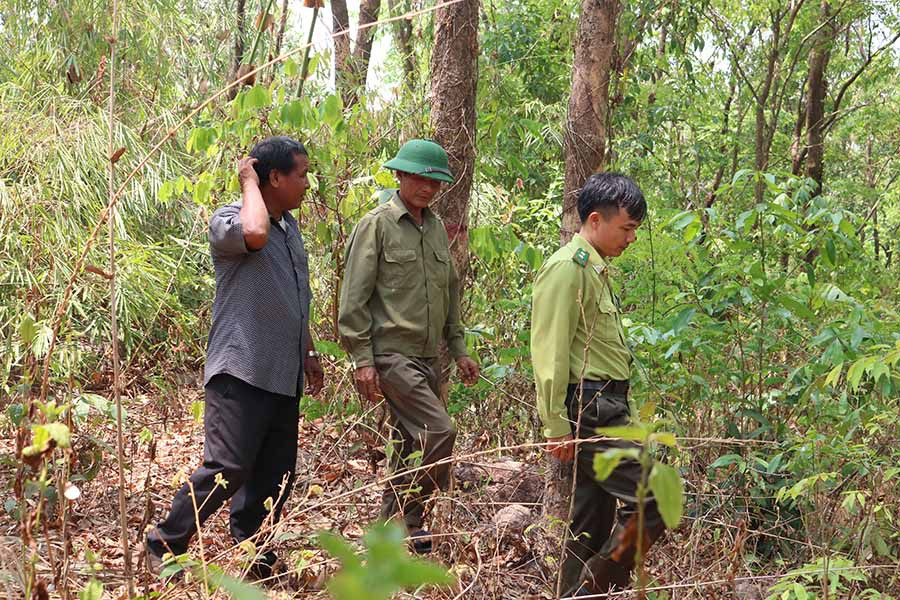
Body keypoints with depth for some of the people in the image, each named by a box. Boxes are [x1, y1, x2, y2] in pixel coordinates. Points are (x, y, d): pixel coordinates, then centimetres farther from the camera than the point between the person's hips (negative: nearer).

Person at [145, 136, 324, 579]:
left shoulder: (290, 226, 17)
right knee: (227, 466, -11)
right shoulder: (227, 220, -8)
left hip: (284, 376, 8)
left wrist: (308, 352, 25)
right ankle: (166, 543, 5)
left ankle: (253, 558, 20)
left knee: (276, 474, 9)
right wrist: (249, 182, -16)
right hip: (242, 372, -8)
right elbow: (254, 234, -33)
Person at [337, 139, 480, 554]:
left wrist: (458, 348, 19)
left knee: (410, 445, 10)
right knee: (439, 431, -18)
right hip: (391, 353, -7)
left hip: (428, 357, 7)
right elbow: (354, 299, -9)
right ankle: (409, 520, -6)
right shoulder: (376, 225, -6)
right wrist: (362, 359, -14)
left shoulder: (436, 228, 16)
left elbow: (450, 292, 24)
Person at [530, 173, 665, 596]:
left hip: (603, 408, 10)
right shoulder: (566, 268, -12)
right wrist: (557, 425, -20)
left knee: (593, 526, 12)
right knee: (655, 502, -12)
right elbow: (550, 352, -18)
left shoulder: (595, 269, 19)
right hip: (588, 409, -10)